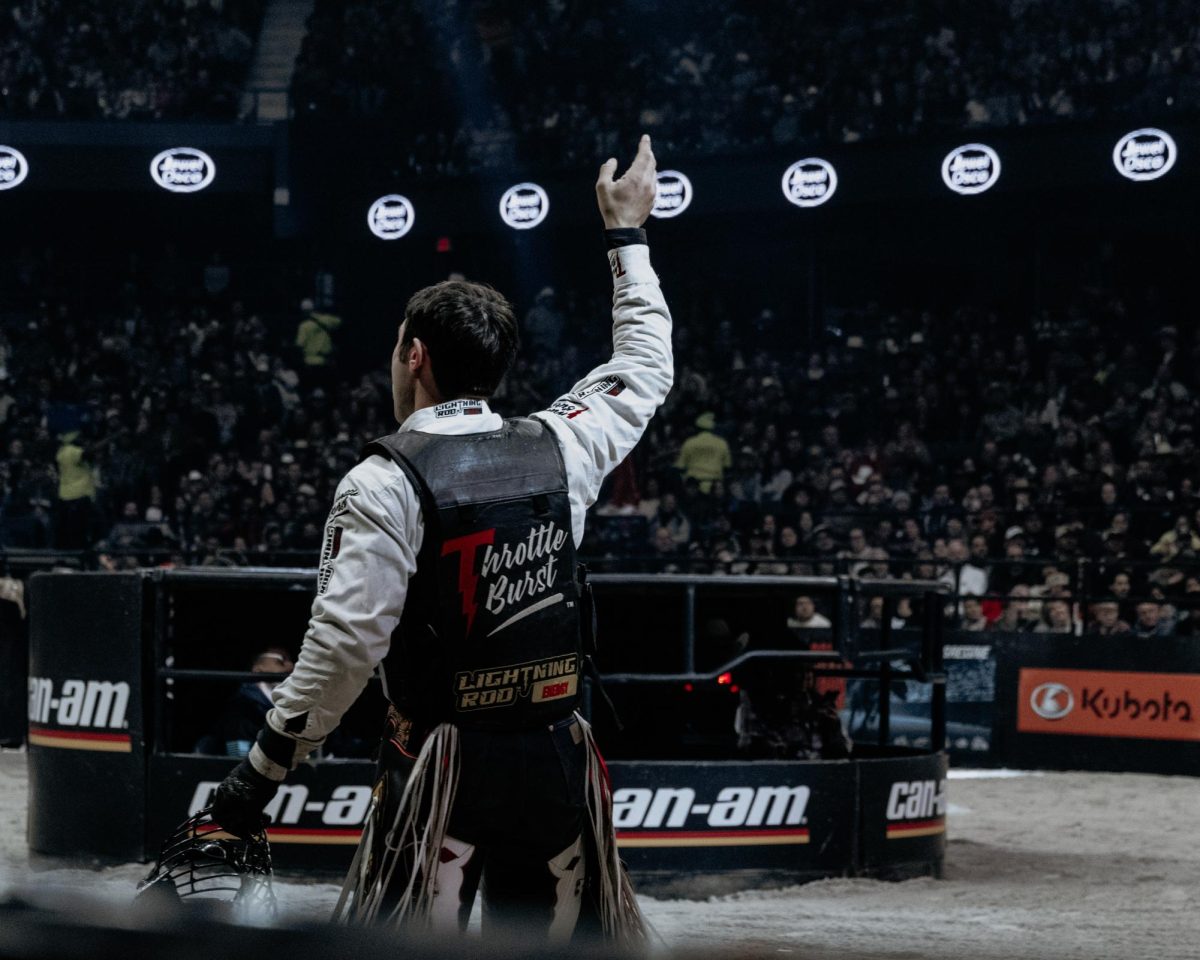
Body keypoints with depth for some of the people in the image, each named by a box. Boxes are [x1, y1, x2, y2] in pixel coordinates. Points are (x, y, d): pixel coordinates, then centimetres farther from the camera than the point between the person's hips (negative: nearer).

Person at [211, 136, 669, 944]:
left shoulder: (385, 483, -11)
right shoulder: (558, 449, 2)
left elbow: (345, 644, -16)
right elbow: (646, 372, 20)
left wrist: (262, 770, -7)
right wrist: (627, 236, 31)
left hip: (442, 763, -4)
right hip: (557, 756, 4)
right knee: (562, 938, 11)